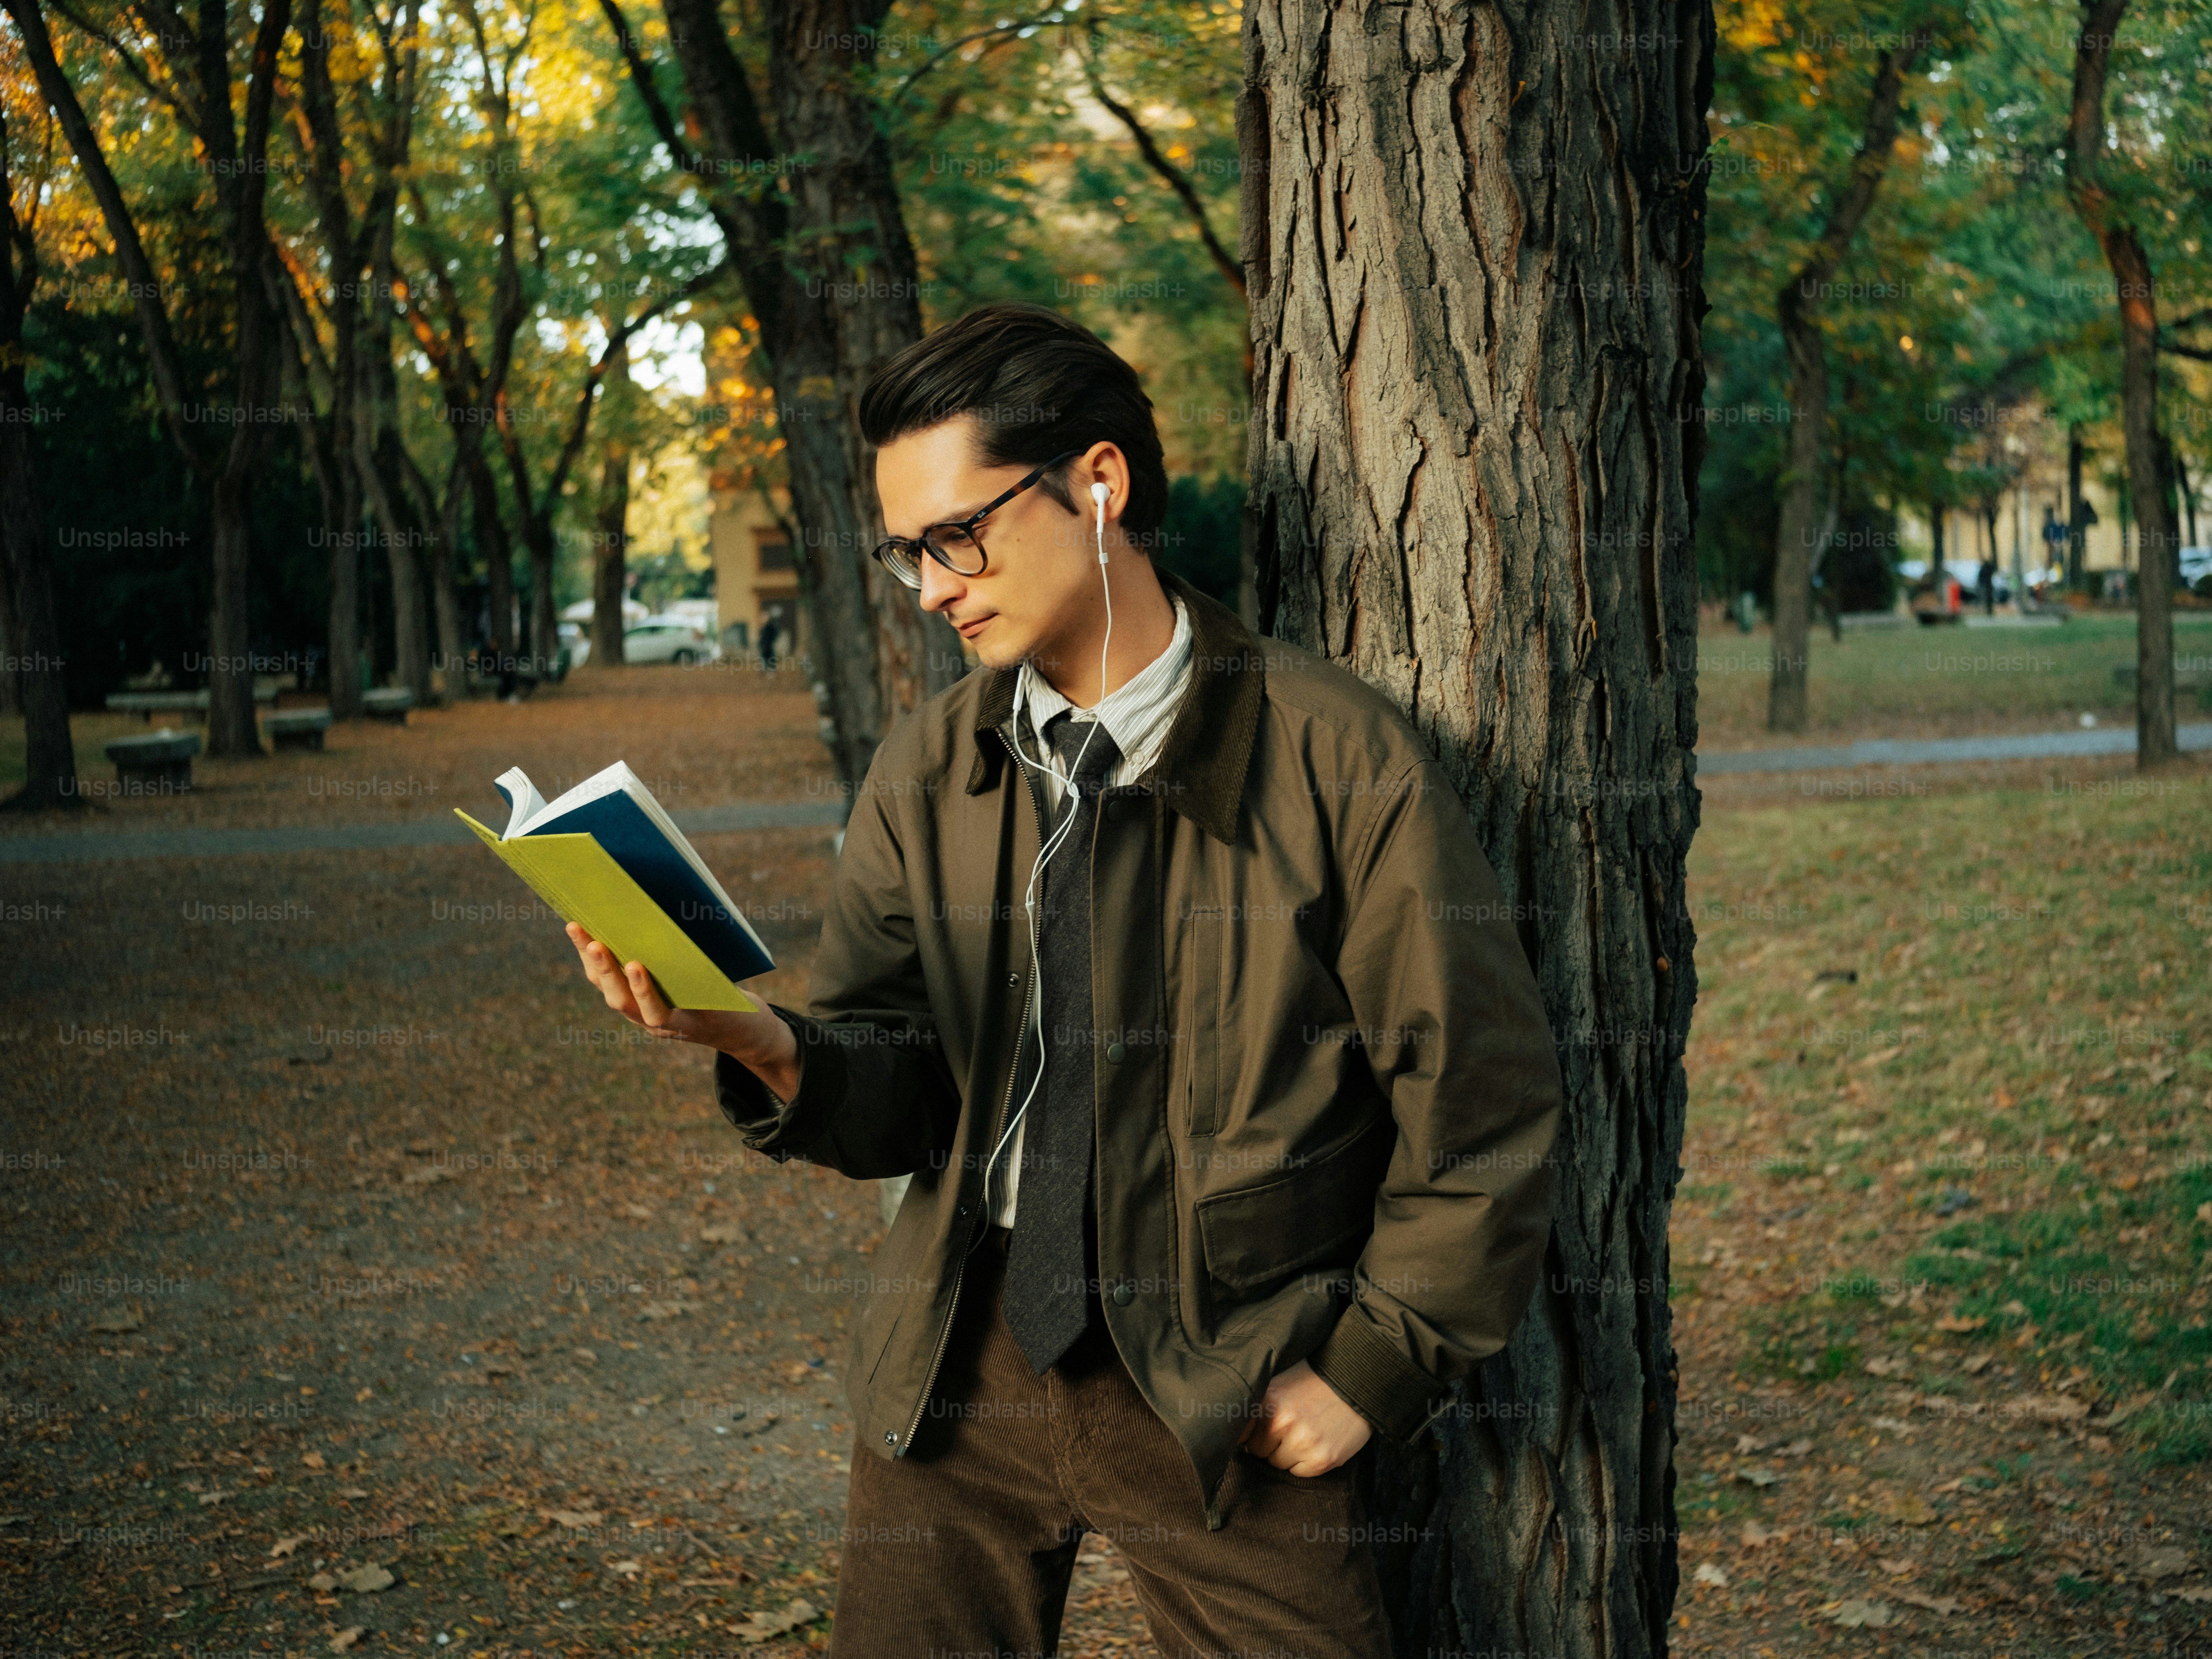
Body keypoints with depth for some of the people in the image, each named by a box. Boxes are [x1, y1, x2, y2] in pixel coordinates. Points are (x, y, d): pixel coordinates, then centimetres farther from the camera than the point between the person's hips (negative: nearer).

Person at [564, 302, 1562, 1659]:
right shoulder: (928, 772, 3)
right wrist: (768, 1047, -18)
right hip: (958, 1368, 4)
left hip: (1229, 1396, -3)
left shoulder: (1336, 758, -10)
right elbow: (907, 1088, 2)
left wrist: (1375, 1367, -5)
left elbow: (1482, 1105, -6)